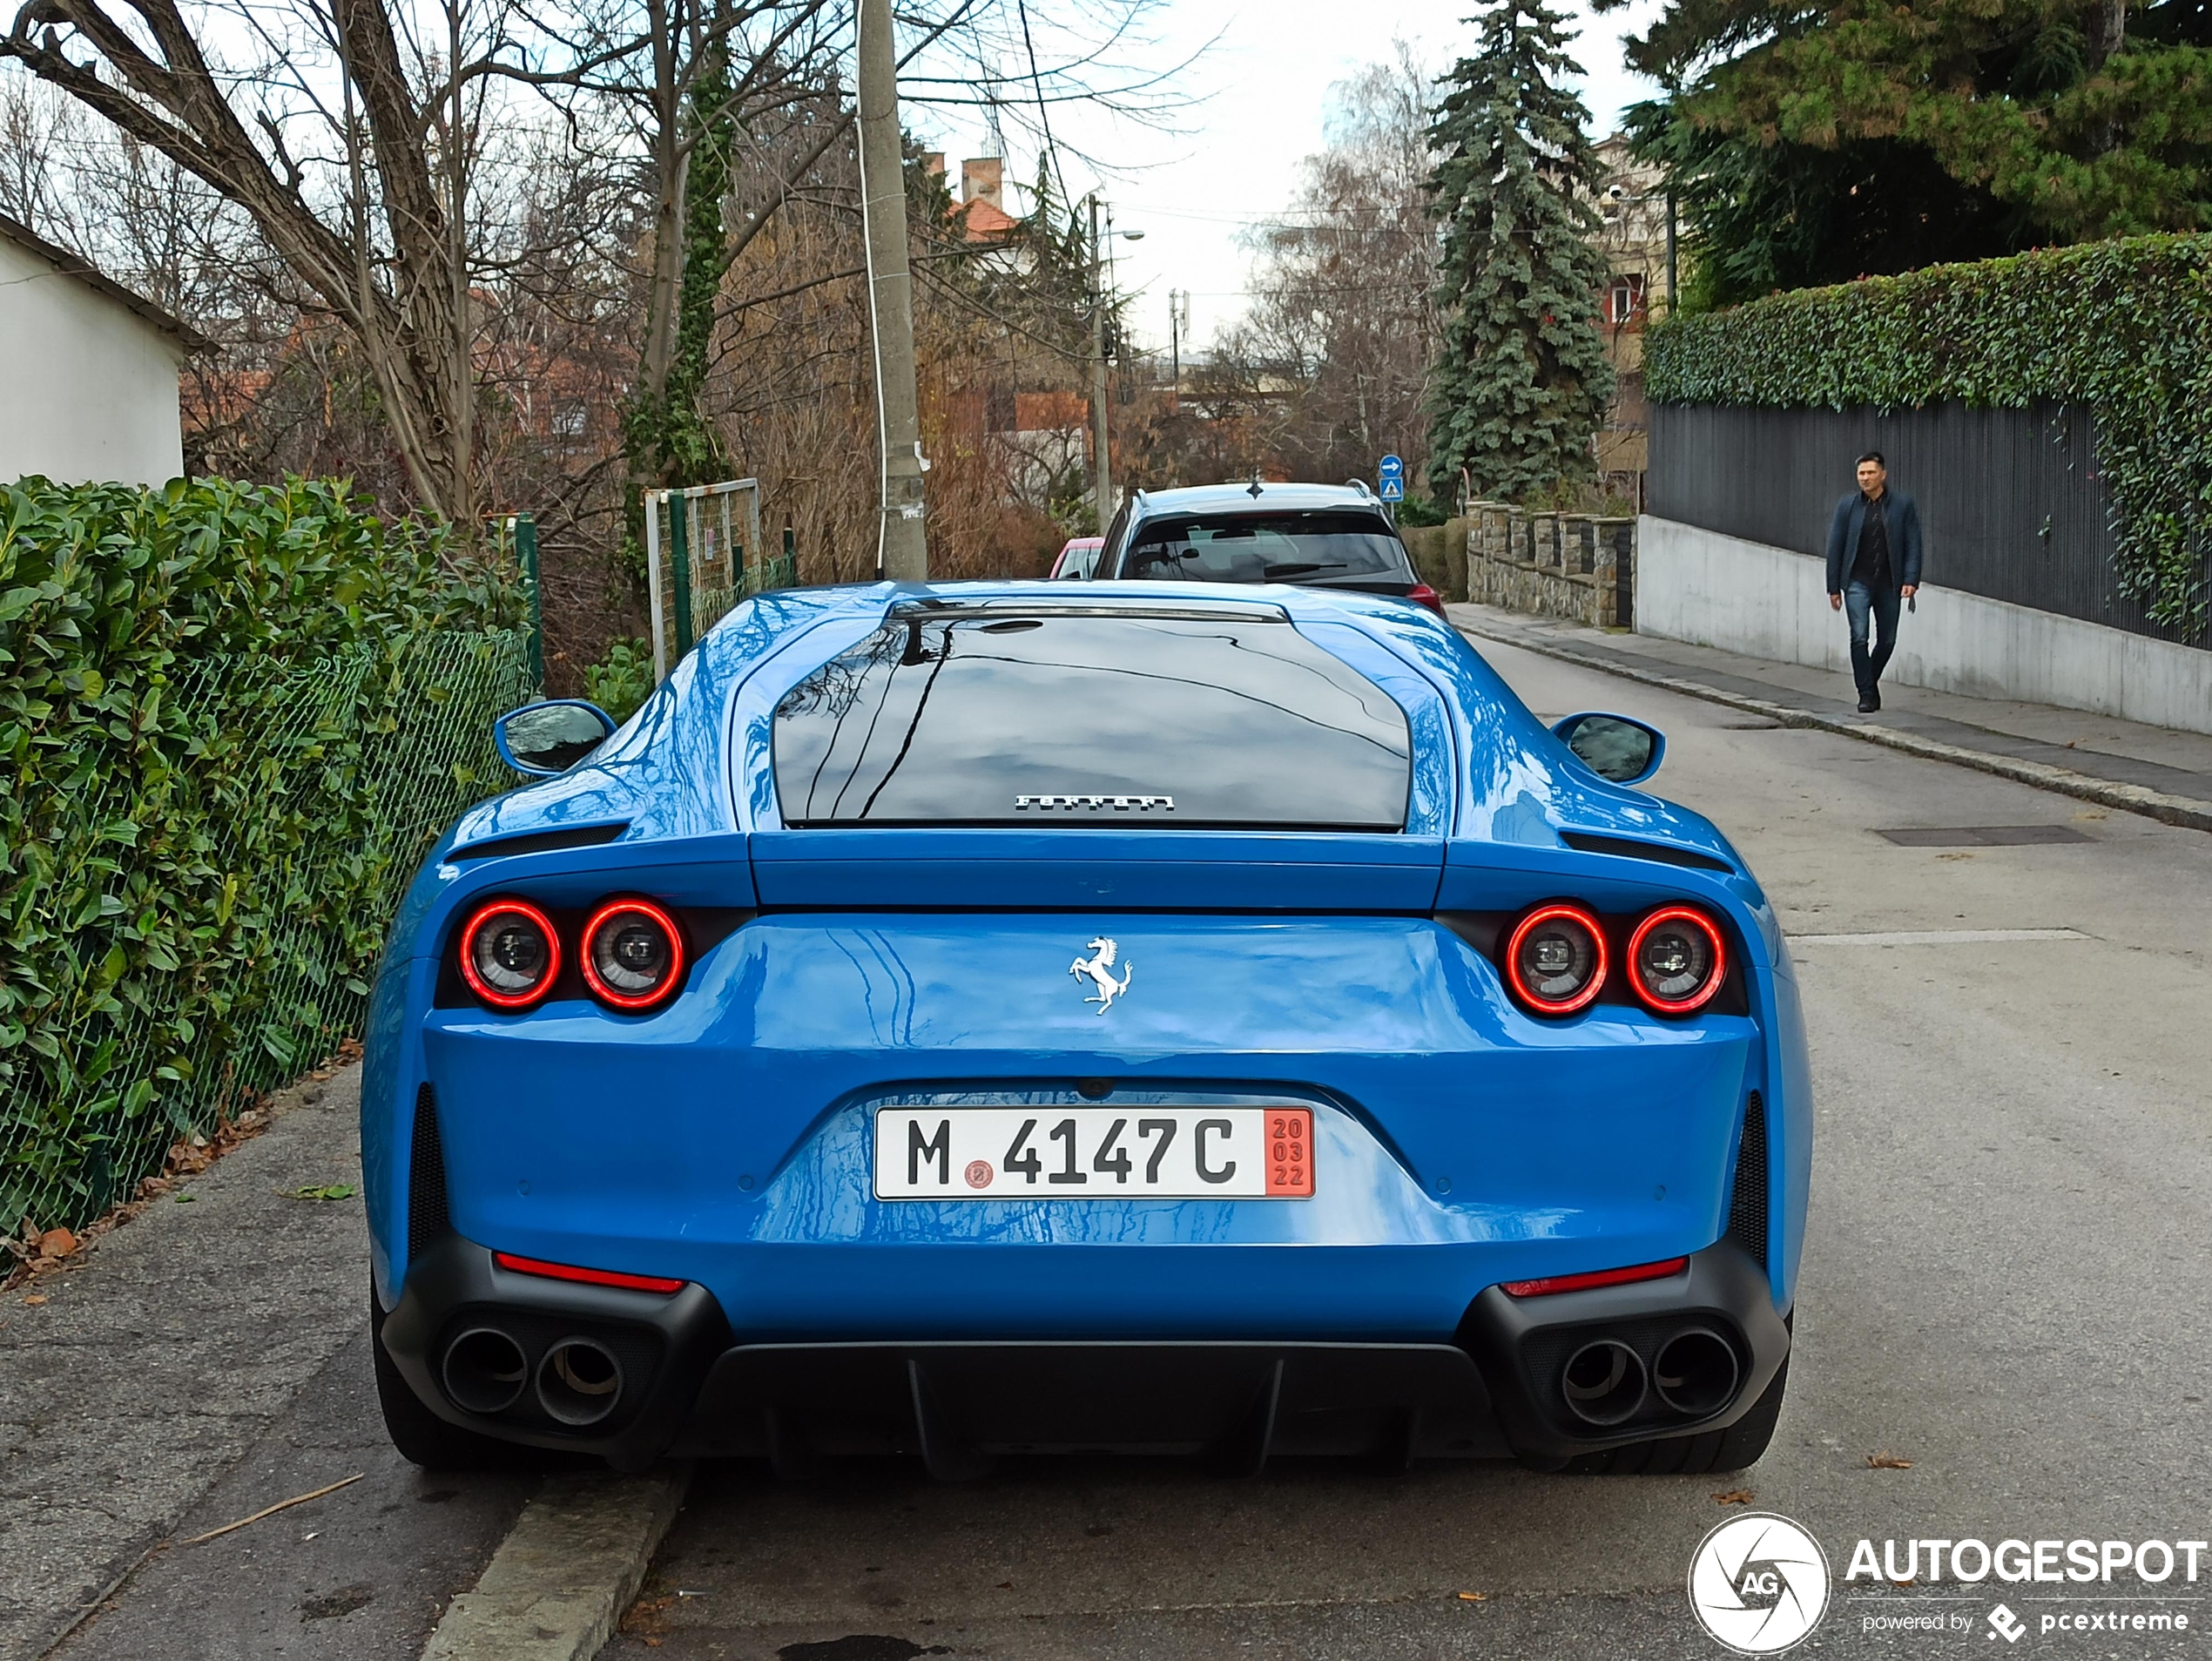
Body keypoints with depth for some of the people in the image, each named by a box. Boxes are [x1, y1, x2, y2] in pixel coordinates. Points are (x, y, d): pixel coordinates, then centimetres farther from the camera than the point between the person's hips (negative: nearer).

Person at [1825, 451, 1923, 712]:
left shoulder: (1903, 505, 1)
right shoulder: (1848, 505, 2)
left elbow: (1913, 545, 0)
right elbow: (1835, 547, 5)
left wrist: (1911, 580, -11)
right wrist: (1834, 587, 2)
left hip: (1889, 584, 1)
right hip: (1857, 583, -1)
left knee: (1887, 641, 8)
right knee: (1859, 637, -12)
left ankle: (1869, 682, 32)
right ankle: (1867, 694, -5)